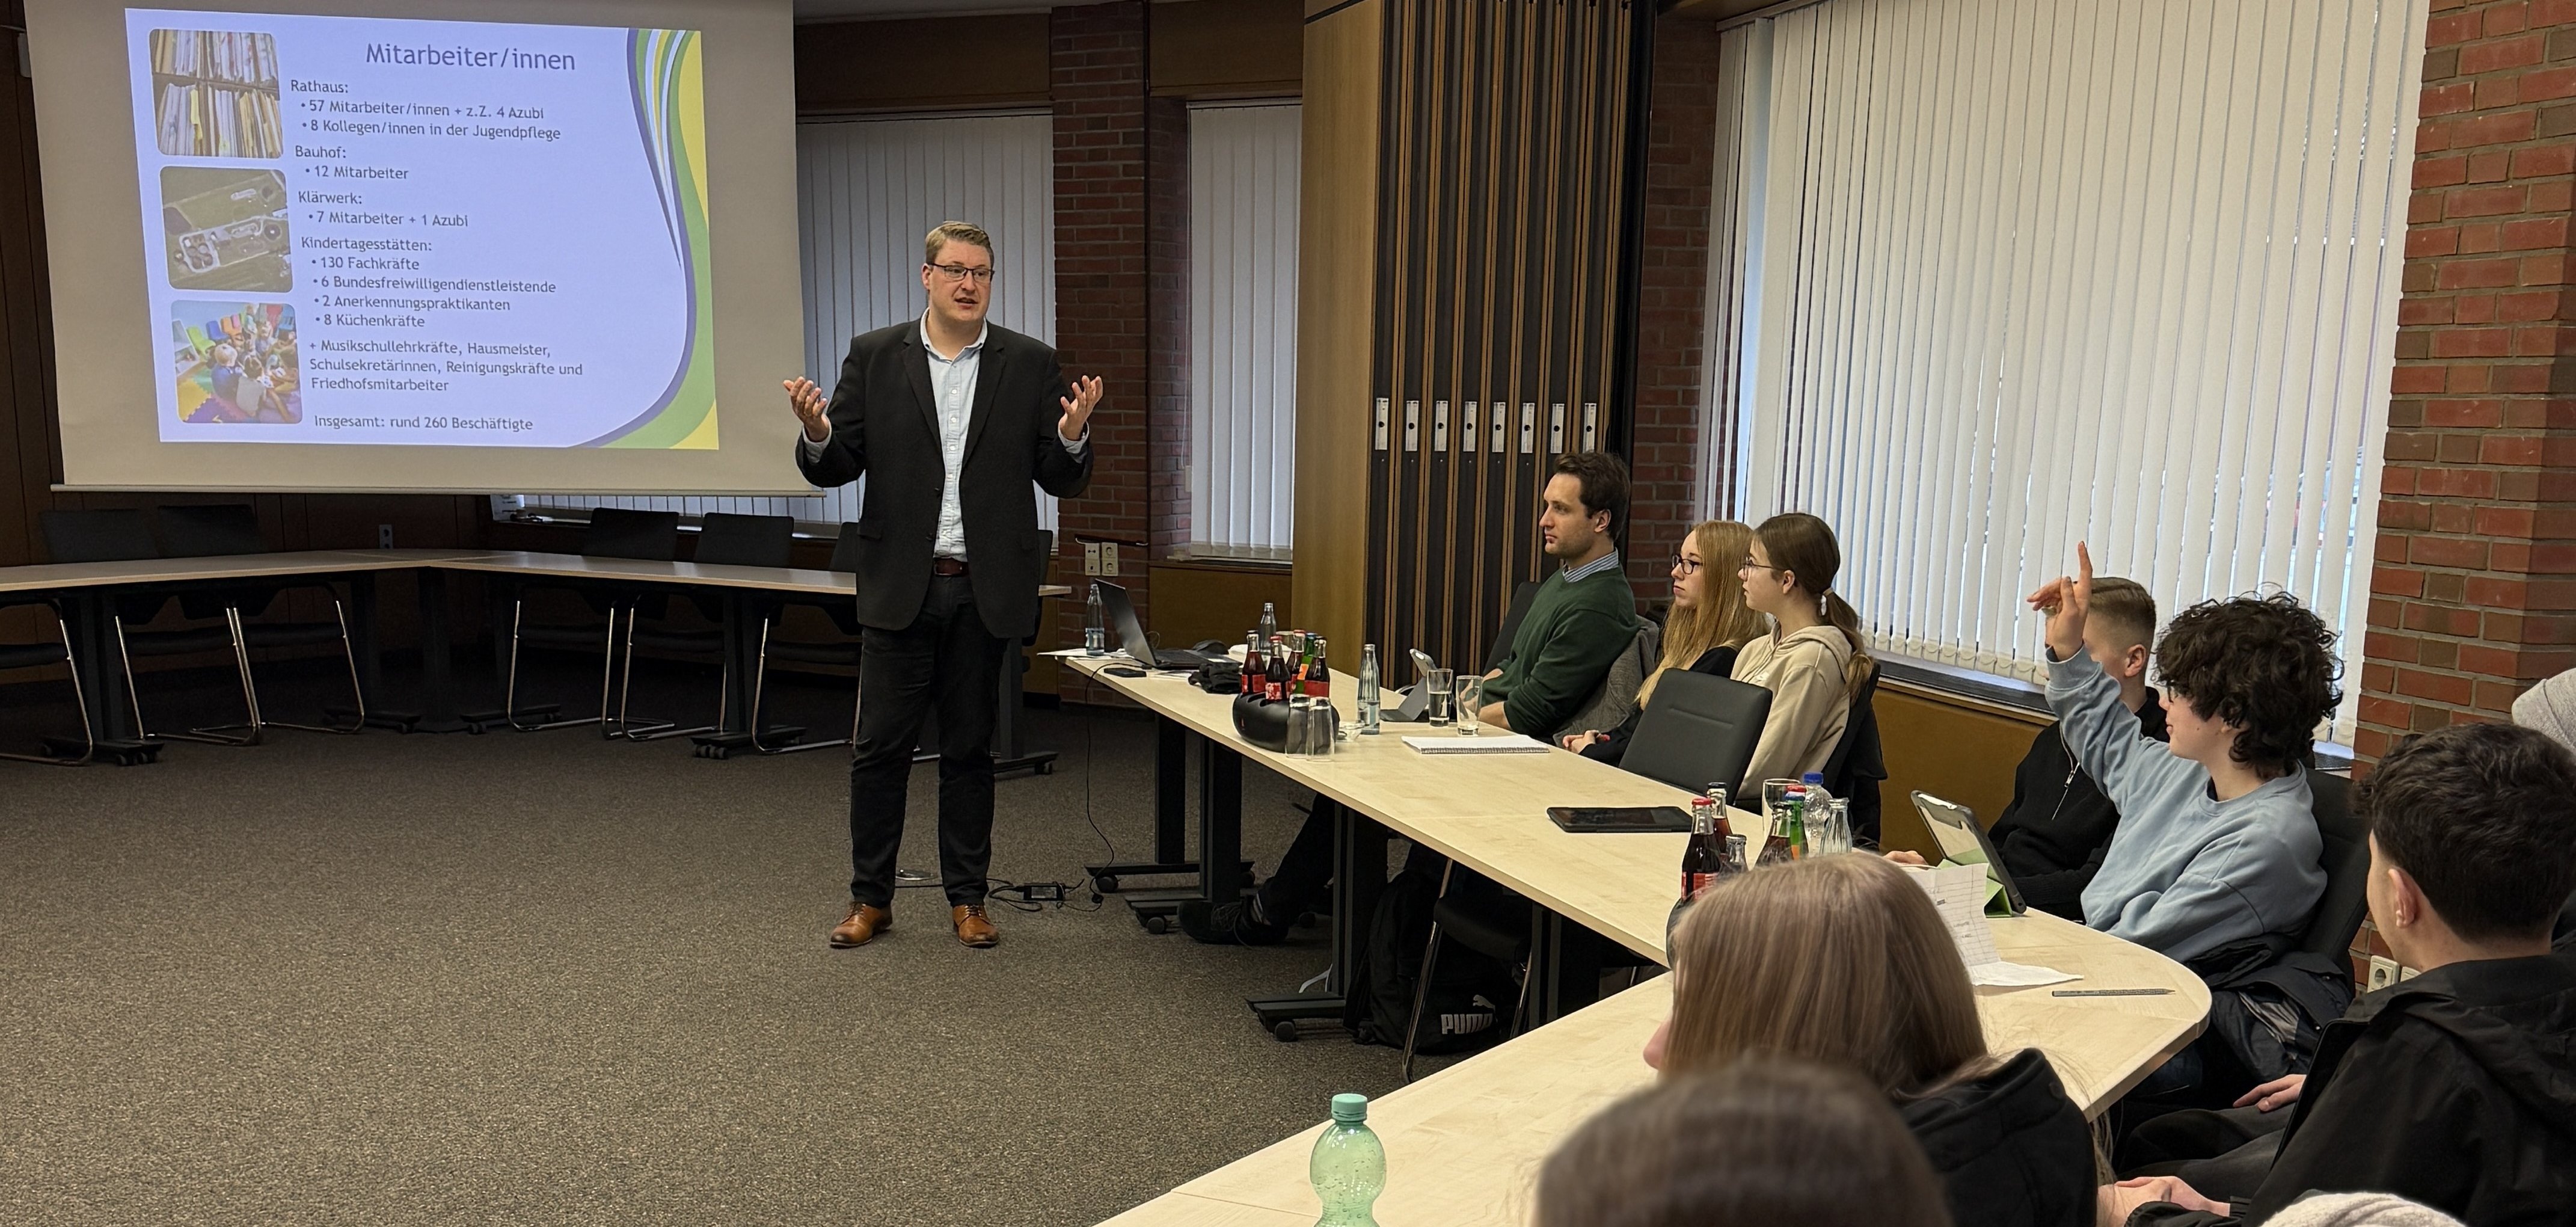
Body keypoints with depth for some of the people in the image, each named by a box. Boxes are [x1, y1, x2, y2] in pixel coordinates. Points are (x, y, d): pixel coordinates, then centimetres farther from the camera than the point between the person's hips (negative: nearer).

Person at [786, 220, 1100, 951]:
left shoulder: (1031, 365, 2)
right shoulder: (874, 358, 3)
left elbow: (1063, 482, 1)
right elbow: (833, 468, 3)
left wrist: (1072, 434, -20)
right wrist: (817, 432, -19)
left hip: (987, 591, 0)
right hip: (900, 588, 0)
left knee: (971, 750, 10)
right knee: (880, 748, 5)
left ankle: (967, 898, 22)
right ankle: (870, 899, 19)